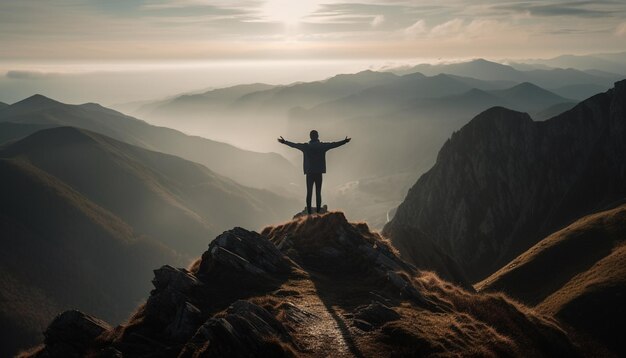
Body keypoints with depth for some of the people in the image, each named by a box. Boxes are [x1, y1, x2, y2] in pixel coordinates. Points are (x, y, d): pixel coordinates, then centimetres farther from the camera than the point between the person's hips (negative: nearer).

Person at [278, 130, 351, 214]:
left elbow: (294, 145, 12)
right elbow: (334, 144, 7)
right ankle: (318, 211, 0)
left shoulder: (305, 146, 1)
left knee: (309, 193, 4)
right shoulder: (322, 146, -1)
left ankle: (309, 212, 1)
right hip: (319, 173, 0)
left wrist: (284, 141, 26)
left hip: (309, 173, 0)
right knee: (318, 193, 2)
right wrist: (345, 141, 19)